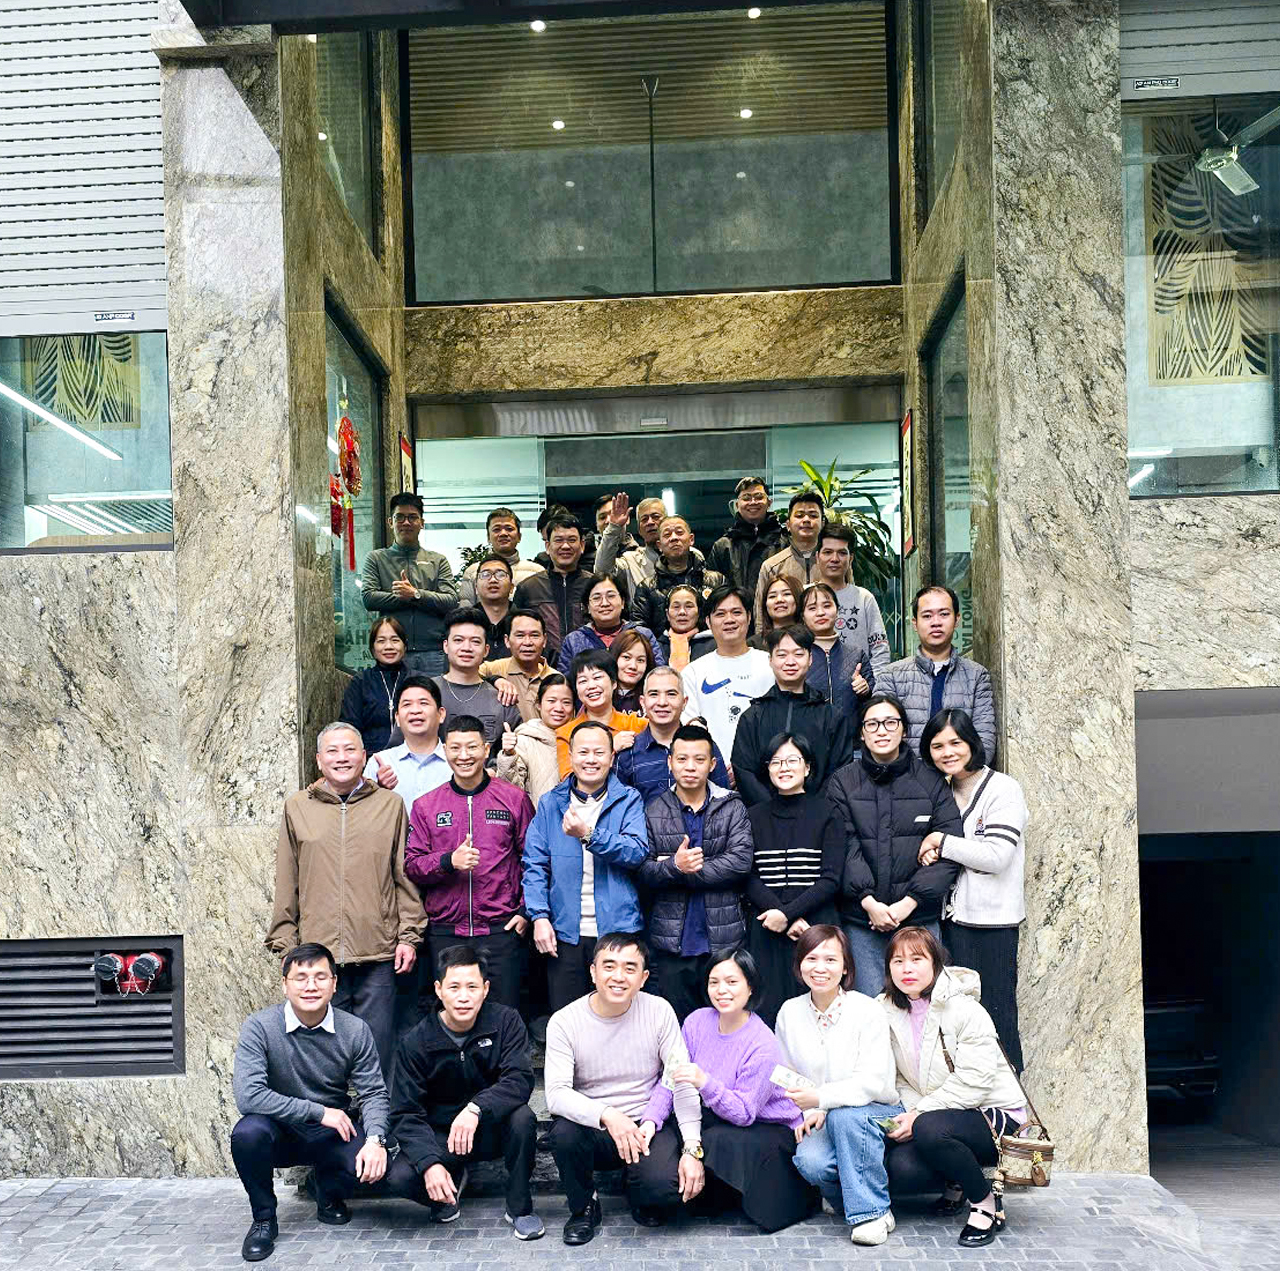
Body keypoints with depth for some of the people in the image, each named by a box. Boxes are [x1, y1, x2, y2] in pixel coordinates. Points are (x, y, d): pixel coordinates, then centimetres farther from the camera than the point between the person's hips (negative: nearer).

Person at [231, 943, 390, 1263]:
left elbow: (374, 1093, -7)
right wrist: (319, 1112, -24)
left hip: (333, 1135, 2)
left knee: (374, 1162, -26)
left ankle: (330, 1196, 12)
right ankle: (264, 1218, -5)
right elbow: (248, 1096, -26)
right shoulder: (259, 1027, -15)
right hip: (281, 1133, -1)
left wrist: (376, 1140, -28)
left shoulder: (355, 1030, -8)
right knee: (248, 1132, -34)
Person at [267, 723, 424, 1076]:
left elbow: (406, 876, 8)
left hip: (377, 955, 0)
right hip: (317, 952, 1)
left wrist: (409, 935, 3)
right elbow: (286, 884, 10)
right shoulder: (297, 807, 9)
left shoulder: (390, 805, 7)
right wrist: (285, 942, 6)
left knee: (376, 1052, 4)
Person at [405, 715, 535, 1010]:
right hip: (445, 933, 2)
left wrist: (526, 911, -1)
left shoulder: (514, 799, 3)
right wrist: (448, 862, -14)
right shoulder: (426, 806, 8)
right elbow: (411, 864, 4)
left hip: (501, 930, -1)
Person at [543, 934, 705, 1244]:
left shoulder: (659, 1012, -6)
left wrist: (692, 1149, -17)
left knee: (667, 1187, -28)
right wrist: (607, 1115, -37)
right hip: (591, 1127, 0)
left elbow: (683, 1083, -6)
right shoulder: (564, 1022, -9)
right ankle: (583, 1207, 1)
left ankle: (640, 1198, 12)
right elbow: (556, 1093, -18)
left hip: (648, 1126, 0)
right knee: (563, 1133, -32)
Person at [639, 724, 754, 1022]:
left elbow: (741, 861, -9)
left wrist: (690, 871, -12)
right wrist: (675, 866, -22)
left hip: (723, 940, 0)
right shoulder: (653, 813, 5)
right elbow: (642, 871, -3)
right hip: (672, 942, 1)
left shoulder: (732, 808, 5)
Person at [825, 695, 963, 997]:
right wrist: (869, 901, -15)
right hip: (860, 919, 0)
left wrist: (909, 902, -10)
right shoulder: (842, 782, 4)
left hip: (920, 917, 1)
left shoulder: (931, 782, 5)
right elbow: (844, 848, -4)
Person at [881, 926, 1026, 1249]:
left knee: (930, 1129, -34)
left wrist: (920, 1114, -23)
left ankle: (986, 1204, -9)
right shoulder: (888, 1012, 1)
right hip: (943, 1116, 5)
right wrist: (909, 1113, -15)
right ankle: (958, 1183, 12)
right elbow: (899, 1079, 5)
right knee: (900, 1172, -22)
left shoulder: (964, 1010, -16)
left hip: (994, 1113, -5)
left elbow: (974, 1080, -21)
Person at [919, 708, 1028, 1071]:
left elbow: (996, 857, -15)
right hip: (952, 917, 6)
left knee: (995, 1011, -3)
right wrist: (931, 852, -4)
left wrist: (941, 841, -11)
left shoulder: (1003, 789, -6)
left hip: (991, 920, -5)